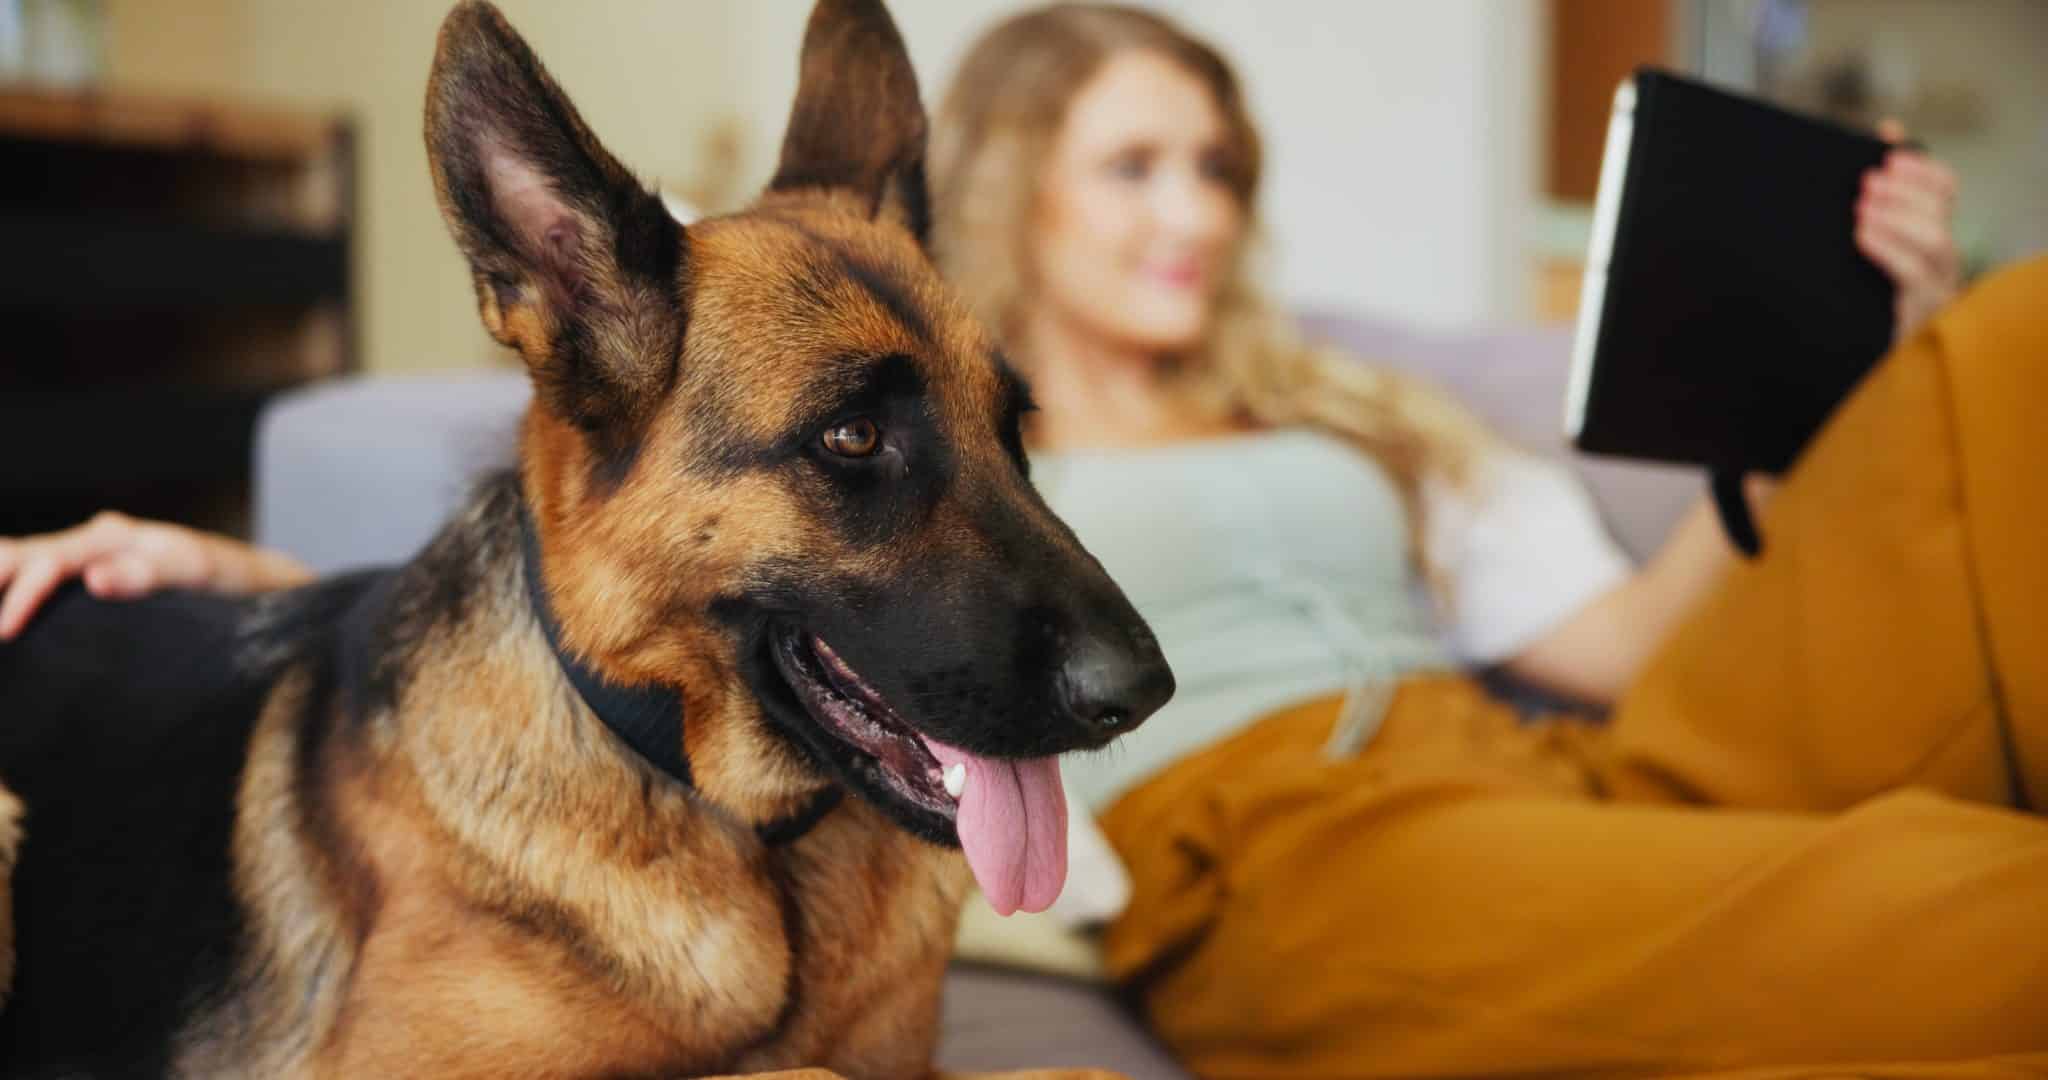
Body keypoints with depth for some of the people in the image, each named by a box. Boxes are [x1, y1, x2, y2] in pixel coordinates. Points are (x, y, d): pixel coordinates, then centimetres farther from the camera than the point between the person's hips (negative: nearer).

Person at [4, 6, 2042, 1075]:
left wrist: (1833, 381, 12)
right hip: (1279, 846, -5)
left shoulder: (1351, 422, 32)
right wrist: (243, 574, -2)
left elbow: (1627, 641, 22)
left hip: (1587, 778, 6)